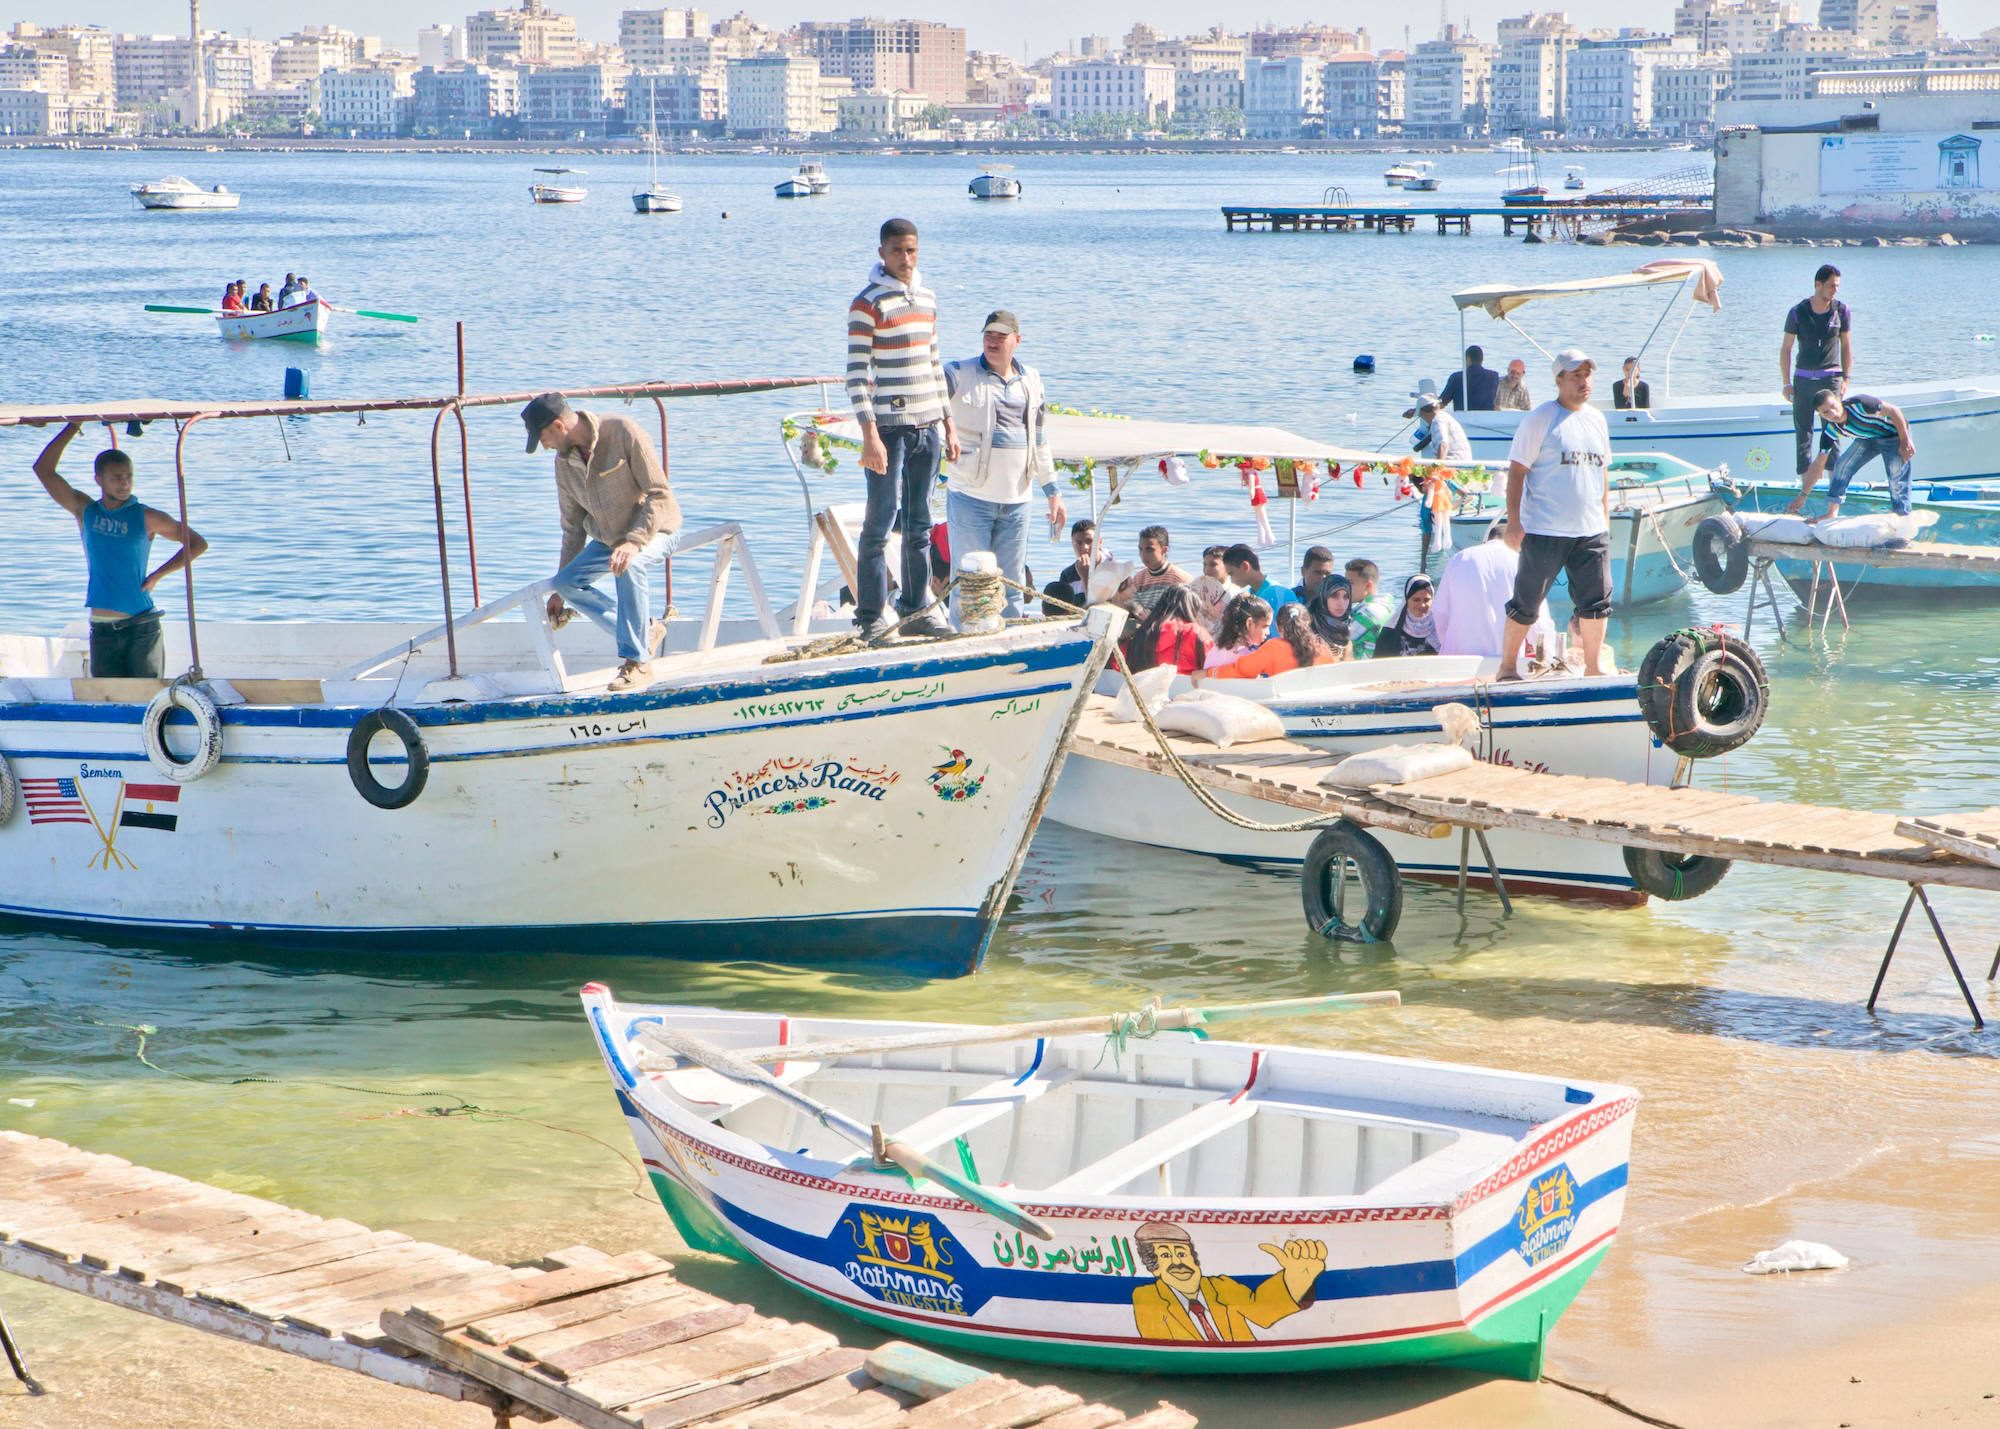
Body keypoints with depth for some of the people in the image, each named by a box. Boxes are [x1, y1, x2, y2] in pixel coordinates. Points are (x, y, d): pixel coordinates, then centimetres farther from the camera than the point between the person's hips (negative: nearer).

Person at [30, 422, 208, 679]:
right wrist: (74, 427, -4)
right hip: (102, 630, 2)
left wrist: (157, 576, -3)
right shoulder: (85, 511, 7)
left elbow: (198, 544, 5)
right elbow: (43, 469, 1)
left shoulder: (145, 518, 1)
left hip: (142, 628, -2)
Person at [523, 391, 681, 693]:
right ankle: (646, 633, -4)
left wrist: (633, 542, -36)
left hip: (655, 531, -7)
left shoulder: (623, 433, -22)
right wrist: (559, 591, 13)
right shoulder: (564, 462, -1)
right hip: (608, 539, 7)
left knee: (628, 564, -37)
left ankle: (637, 662, -30)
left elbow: (659, 494, -23)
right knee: (567, 583, -14)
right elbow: (573, 527, 9)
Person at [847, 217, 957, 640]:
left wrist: (948, 424, 17)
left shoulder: (927, 298, 14)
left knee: (920, 524, 10)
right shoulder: (868, 303, -8)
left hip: (929, 426, 6)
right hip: (890, 427, -6)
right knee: (881, 520, -4)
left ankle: (915, 610, 18)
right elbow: (857, 373, -12)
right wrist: (869, 435, -19)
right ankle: (871, 616, 0)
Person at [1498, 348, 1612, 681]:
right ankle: (1507, 666, 12)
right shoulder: (1539, 419, -6)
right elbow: (1517, 470, -7)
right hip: (1544, 531, -6)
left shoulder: (1597, 420, 14)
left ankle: (1592, 667, 15)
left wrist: (1605, 517, 20)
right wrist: (1514, 520, -13)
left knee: (1597, 601, 4)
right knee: (1527, 602, 1)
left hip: (1591, 531, 6)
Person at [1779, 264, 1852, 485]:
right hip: (1803, 378, 0)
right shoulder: (1798, 312, -2)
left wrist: (1845, 379, 2)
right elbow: (1786, 348, 2)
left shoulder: (1841, 311, 2)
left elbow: (1846, 346, 9)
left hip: (1831, 377, 0)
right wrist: (1786, 383, -2)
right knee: (1803, 430, 0)